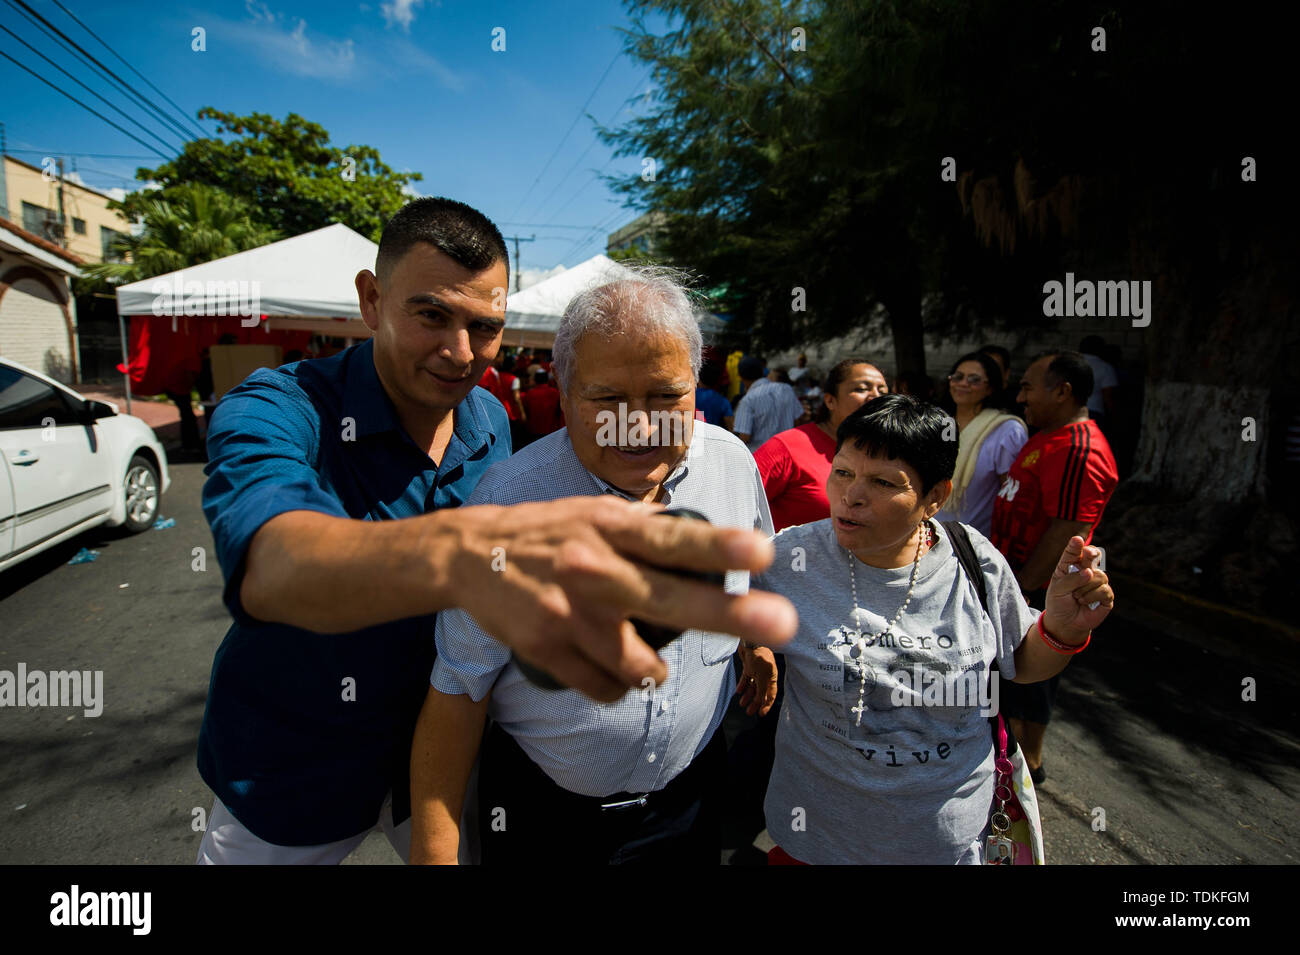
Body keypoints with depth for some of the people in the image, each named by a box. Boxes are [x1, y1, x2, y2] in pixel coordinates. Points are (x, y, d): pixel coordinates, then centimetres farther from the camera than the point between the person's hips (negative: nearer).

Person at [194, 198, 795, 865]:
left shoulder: (494, 426, -8)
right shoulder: (277, 409, -24)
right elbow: (269, 565, -45)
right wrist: (457, 552, -65)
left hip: (438, 742, 3)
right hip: (289, 767, -3)